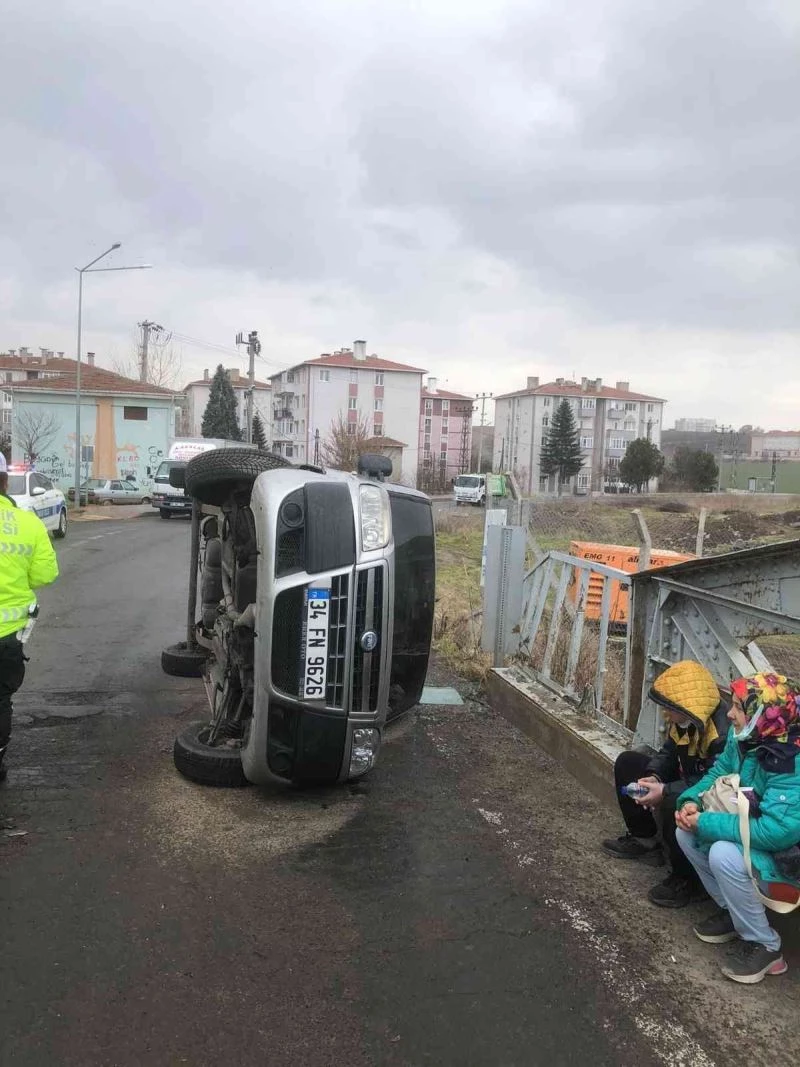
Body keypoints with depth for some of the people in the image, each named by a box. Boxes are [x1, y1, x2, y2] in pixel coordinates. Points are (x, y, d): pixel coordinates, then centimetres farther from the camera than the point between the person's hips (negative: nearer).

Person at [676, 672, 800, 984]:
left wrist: (705, 823, -31)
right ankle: (732, 910, 16)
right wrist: (692, 801, -14)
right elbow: (719, 773, 7)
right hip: (751, 835, 9)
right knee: (686, 832, 0)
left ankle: (763, 946, -8)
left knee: (724, 855, -30)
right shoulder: (743, 737, -8)